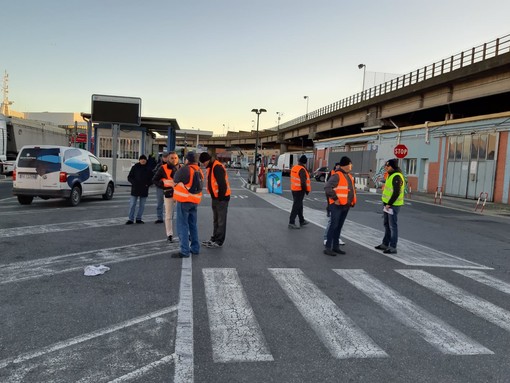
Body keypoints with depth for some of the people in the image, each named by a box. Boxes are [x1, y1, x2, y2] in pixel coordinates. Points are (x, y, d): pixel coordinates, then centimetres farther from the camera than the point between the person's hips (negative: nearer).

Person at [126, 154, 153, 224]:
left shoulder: (148, 169, 4)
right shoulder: (135, 167, 2)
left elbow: (151, 179, 9)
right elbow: (129, 177, 4)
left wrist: (148, 184, -9)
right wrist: (134, 182, -12)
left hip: (144, 190, 2)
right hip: (135, 189, -1)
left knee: (142, 205, 8)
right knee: (132, 204, -2)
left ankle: (139, 219, 18)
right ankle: (130, 219, 4)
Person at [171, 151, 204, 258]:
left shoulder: (185, 169, -15)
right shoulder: (199, 171, 10)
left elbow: (175, 180, -2)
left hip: (183, 201, -8)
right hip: (195, 201, 8)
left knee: (183, 226, -3)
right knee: (193, 225, 17)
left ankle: (185, 251, -3)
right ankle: (195, 248, 24)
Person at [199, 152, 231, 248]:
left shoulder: (217, 167, -21)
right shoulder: (210, 167, 10)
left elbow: (222, 184, -24)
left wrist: (221, 198, -18)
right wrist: (213, 197, 13)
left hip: (221, 198, -10)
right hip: (215, 197, 10)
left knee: (221, 220, 0)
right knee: (215, 220, 17)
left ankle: (219, 241, 8)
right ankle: (214, 238, 28)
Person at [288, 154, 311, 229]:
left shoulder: (293, 168, 6)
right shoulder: (302, 170, -20)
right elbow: (303, 182, -24)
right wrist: (306, 190, -12)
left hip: (294, 189, 9)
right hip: (300, 190, -9)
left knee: (299, 205, 19)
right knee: (296, 206, -3)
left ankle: (302, 221, 32)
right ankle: (291, 223, -2)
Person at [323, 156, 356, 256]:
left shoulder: (350, 176, 16)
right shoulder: (336, 176, -13)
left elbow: (352, 190, 28)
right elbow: (327, 188, -22)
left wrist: (353, 201, 16)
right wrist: (335, 199, -20)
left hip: (346, 206, 9)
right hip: (337, 205, -8)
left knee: (339, 226, 13)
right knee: (333, 225, -7)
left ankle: (335, 246, 21)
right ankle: (328, 247, -3)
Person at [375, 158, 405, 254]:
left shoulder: (397, 176, -17)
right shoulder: (390, 175, 15)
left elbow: (396, 192, -22)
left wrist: (389, 204, -20)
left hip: (393, 205, -10)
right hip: (387, 204, 10)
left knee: (393, 226, -4)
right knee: (387, 225, 17)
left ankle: (393, 247, 1)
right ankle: (385, 244, 28)